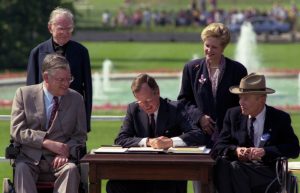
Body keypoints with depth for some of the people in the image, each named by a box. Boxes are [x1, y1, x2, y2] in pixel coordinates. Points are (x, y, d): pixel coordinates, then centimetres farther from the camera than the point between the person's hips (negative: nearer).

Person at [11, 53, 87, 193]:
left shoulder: (76, 99, 9)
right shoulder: (24, 94, 4)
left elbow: (80, 135, 10)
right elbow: (17, 130, -3)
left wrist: (66, 151, -12)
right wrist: (47, 142, -16)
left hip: (59, 159, 1)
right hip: (30, 158, -1)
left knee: (71, 169, -32)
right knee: (21, 169, -34)